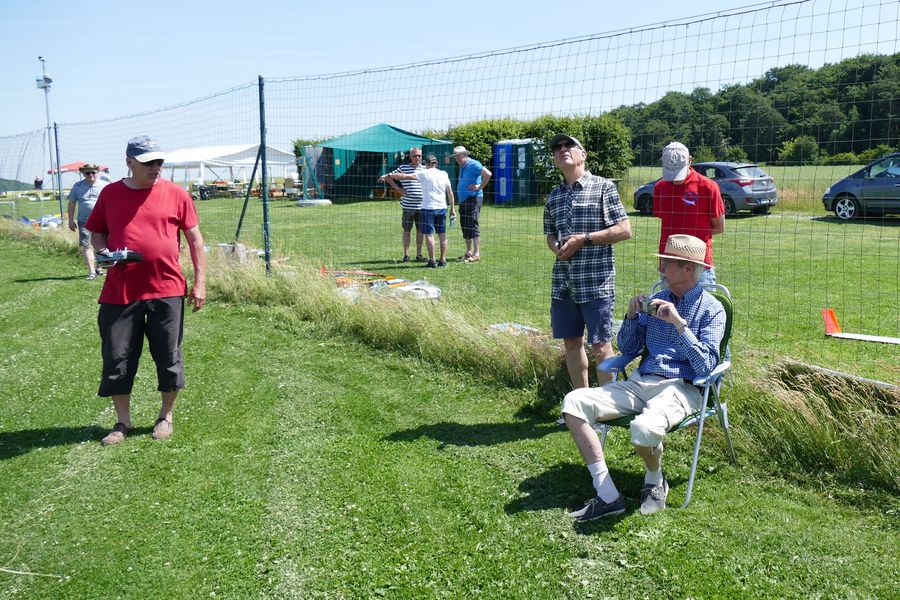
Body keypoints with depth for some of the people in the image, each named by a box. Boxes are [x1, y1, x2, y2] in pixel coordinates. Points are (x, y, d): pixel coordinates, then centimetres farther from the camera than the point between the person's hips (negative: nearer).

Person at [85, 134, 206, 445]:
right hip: (120, 290, 1)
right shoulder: (110, 193, 5)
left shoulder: (176, 194, 1)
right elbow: (96, 233, 15)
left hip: (167, 290, -1)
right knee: (117, 357, 5)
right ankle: (123, 422, 21)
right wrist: (104, 251, -7)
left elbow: (194, 238, 3)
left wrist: (200, 282, -1)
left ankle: (165, 417, 26)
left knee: (168, 356, 7)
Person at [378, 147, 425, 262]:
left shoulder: (425, 169, 9)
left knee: (420, 231, 5)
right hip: (408, 205, -2)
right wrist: (397, 188, -1)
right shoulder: (403, 168, 2)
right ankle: (406, 255, 11)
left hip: (422, 205, 2)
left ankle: (419, 254, 14)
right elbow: (389, 177, 8)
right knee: (407, 230, 3)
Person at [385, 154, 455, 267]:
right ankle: (443, 260, 12)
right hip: (442, 207, 4)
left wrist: (389, 175, 3)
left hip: (428, 208, -4)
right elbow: (450, 192, 9)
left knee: (429, 234, -1)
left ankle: (432, 261, -4)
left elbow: (405, 176, -7)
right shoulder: (444, 174, 7)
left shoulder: (424, 174, -4)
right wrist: (452, 208, 16)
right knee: (442, 234, 10)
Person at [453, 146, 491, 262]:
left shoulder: (473, 164, -12)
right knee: (464, 226, 12)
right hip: (463, 200, 10)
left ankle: (477, 254, -12)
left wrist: (480, 187, -18)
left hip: (473, 199, -10)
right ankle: (469, 252, 21)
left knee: (472, 225, -12)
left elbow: (488, 174, -24)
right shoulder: (462, 167, 18)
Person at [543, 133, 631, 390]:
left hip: (596, 282, -6)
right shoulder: (553, 197, 13)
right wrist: (556, 247, -1)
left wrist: (583, 239, -15)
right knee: (571, 342, 12)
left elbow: (624, 230, -8)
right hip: (563, 282, 6)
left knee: (600, 345, -2)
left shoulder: (603, 187, -4)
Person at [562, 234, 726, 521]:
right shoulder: (657, 301, 17)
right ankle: (608, 496, -18)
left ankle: (655, 480, 1)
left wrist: (679, 323, -17)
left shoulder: (711, 309, 0)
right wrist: (631, 316, 2)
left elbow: (705, 366, -12)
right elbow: (628, 349, 20)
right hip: (639, 382, 6)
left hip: (680, 387, -6)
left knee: (643, 430, -38)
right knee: (573, 402, -16)